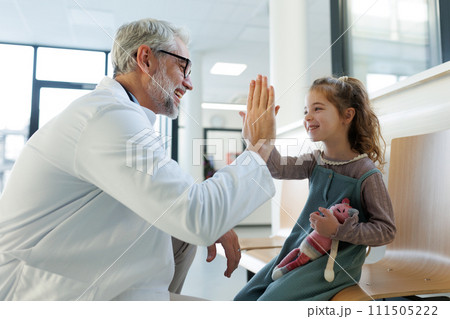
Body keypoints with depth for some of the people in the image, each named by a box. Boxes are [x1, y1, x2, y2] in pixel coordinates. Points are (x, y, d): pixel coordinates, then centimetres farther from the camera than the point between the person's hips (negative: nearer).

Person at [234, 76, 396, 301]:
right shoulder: (316, 161, 2)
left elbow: (386, 230, -12)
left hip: (336, 262, -6)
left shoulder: (366, 173, -15)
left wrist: (338, 230, -22)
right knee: (245, 298, 5)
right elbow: (277, 168, -14)